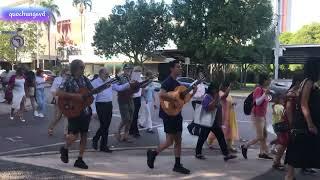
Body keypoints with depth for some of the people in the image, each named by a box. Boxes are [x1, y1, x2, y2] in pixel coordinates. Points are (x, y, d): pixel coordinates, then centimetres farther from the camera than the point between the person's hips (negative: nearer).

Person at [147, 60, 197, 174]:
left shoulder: (177, 83, 15)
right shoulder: (168, 82, -13)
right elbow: (161, 95, -31)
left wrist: (193, 93, 8)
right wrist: (174, 99, -26)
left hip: (177, 114, 9)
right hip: (168, 115, -9)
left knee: (178, 140, 9)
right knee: (170, 141, -5)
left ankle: (177, 165, 15)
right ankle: (153, 153, 16)